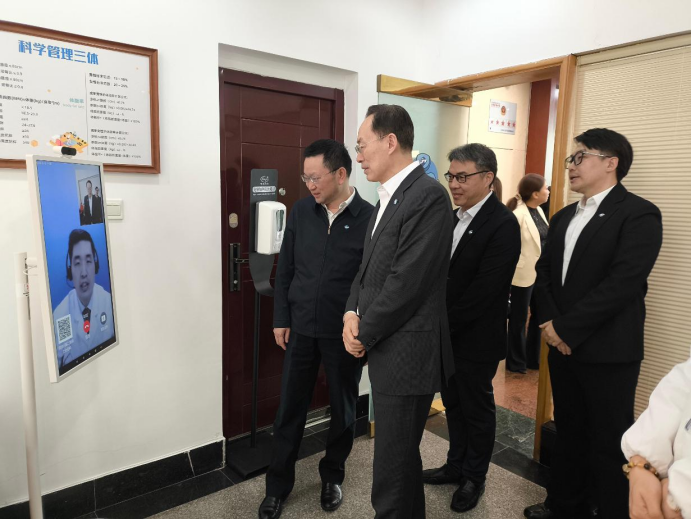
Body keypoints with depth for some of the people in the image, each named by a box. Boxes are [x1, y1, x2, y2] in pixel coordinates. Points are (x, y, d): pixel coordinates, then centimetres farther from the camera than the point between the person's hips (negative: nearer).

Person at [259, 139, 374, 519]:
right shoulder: (301, 211, 0)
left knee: (343, 410, 15)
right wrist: (281, 319, 3)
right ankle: (278, 485, 31)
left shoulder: (369, 218, -11)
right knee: (290, 409, 11)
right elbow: (285, 269, 6)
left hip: (345, 334, -2)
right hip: (300, 329, 3)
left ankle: (332, 477, 38)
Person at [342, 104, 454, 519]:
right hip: (386, 350, 9)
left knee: (393, 470, 5)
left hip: (406, 354, -9)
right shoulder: (388, 197, 13)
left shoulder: (428, 196, -17)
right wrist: (352, 313, -1)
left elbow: (407, 282, -22)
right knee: (402, 456, 25)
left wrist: (364, 334, -11)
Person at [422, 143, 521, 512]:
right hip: (446, 334, 7)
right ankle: (456, 465, 40)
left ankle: (474, 478, 33)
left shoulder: (502, 225, -18)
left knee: (477, 410, 13)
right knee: (453, 405, 20)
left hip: (476, 339, -7)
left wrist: (444, 324, -17)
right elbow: (441, 275, 8)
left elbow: (484, 291, -22)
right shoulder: (452, 218, 6)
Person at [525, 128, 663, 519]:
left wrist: (566, 328, -17)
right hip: (563, 346, 7)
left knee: (610, 443, 7)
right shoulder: (563, 217, 13)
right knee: (570, 431, 20)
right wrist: (549, 322, -6)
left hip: (608, 351, -7)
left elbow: (623, 283, -20)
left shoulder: (639, 214, -11)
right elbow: (544, 272, 10)